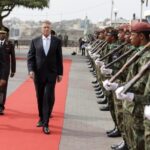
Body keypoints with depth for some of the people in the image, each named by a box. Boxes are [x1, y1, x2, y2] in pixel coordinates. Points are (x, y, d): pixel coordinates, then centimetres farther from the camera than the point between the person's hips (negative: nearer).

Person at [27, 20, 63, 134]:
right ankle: (42, 118, 27)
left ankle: (45, 124, -5)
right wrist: (31, 70, -10)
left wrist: (60, 73, 3)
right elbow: (30, 57, 3)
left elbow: (59, 58, 5)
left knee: (49, 98, -8)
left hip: (51, 74, -1)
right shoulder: (35, 41, 5)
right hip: (38, 74, 2)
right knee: (40, 98, 10)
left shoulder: (57, 41, 3)